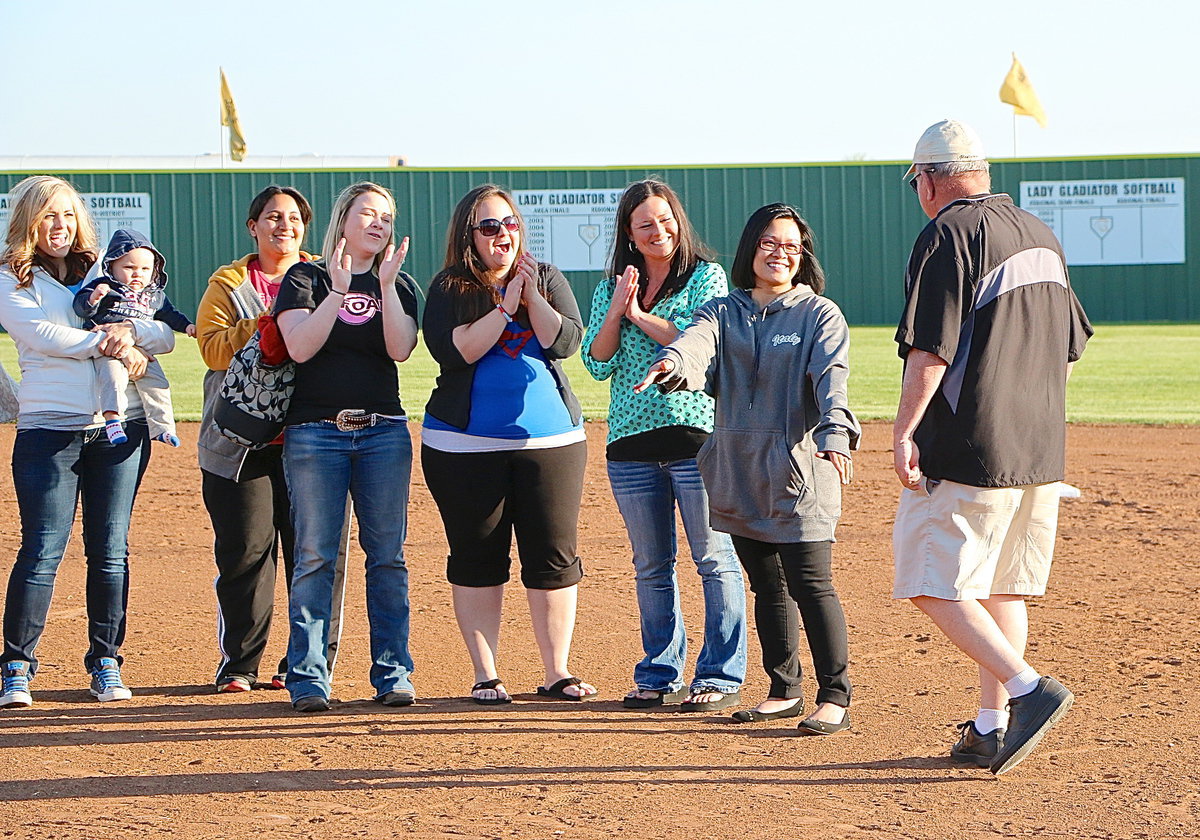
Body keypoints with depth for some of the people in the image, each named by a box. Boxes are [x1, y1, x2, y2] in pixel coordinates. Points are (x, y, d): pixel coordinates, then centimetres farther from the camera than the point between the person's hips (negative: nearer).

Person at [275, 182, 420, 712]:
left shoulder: (399, 285, 13)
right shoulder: (305, 279, 6)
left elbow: (400, 349, -4)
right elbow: (300, 346, -10)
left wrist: (385, 285, -12)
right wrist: (338, 290, -17)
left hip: (384, 431, 2)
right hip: (315, 430, -2)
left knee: (387, 555, 1)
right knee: (315, 556, -6)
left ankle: (393, 673, 5)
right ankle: (308, 678, -5)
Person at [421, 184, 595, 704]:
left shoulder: (546, 279, 8)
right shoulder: (448, 290, 1)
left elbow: (567, 340, -5)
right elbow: (453, 350, -15)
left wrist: (530, 296, -14)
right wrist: (505, 308, -15)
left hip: (550, 439, 2)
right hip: (466, 444, -2)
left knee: (554, 558, 1)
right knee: (477, 559, 3)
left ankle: (557, 672, 9)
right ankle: (484, 676, 9)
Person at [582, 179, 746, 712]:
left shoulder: (706, 278, 1)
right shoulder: (611, 289, 14)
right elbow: (597, 364, 6)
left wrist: (641, 315, -8)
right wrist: (617, 310, -7)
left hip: (696, 433, -5)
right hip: (631, 444, 5)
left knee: (714, 558, -3)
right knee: (651, 566, 10)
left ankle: (721, 677, 1)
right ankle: (660, 676, 18)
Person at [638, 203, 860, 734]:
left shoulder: (820, 315, 1)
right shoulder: (723, 313, 11)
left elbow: (831, 377, -16)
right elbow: (696, 343, -12)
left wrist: (834, 432, -36)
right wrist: (670, 363, -37)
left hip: (799, 470, -5)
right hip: (738, 471, 5)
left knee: (810, 585, -8)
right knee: (766, 585, 12)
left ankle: (835, 698, -4)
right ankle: (784, 691, 23)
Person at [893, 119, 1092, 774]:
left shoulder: (947, 236, -10)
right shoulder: (1040, 236, 16)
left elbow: (930, 350, -19)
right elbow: (1069, 349, 21)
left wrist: (903, 431, -16)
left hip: (969, 450, -8)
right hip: (1040, 450, 8)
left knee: (932, 586, -5)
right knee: (1002, 589, 14)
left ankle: (1028, 689, -17)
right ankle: (992, 729, 12)